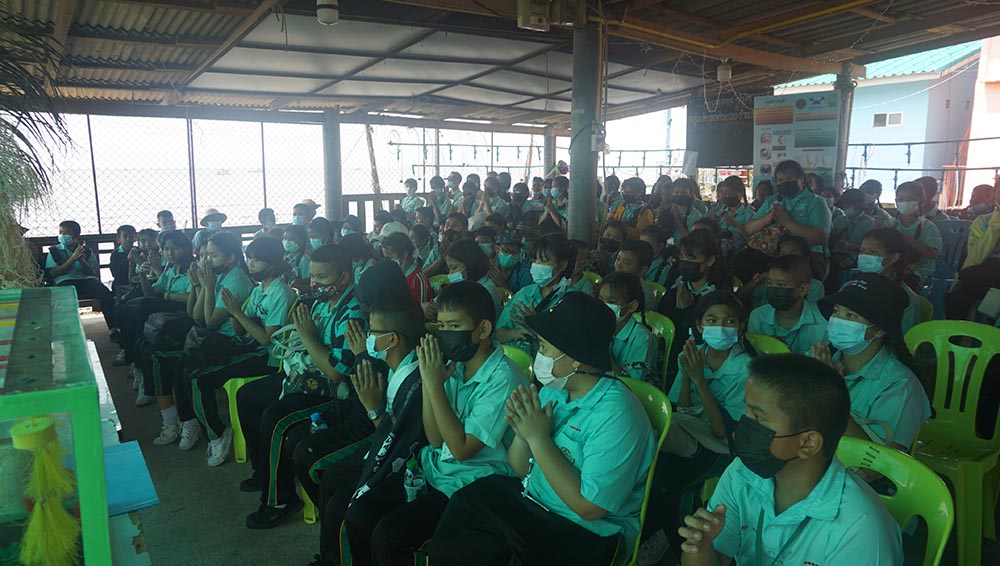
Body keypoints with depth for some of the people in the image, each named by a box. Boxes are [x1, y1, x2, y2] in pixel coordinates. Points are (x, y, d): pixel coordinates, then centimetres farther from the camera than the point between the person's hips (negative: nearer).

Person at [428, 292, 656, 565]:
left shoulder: (616, 416, -24)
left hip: (590, 535, -7)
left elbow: (590, 507, -25)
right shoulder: (553, 390, -2)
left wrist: (538, 438, -25)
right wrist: (522, 433, -17)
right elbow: (521, 470, 5)